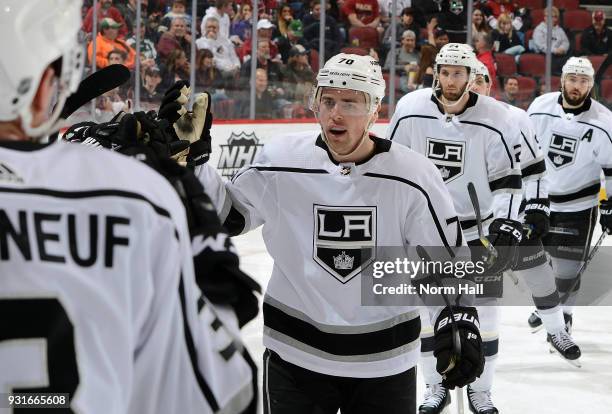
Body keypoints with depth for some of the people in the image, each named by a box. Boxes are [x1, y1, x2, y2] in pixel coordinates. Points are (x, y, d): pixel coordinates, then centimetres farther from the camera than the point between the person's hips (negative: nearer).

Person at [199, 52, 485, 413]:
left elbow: (445, 258, -3)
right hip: (295, 354, 0)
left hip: (384, 363, 0)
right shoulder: (280, 161, -7)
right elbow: (225, 216, 6)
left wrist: (458, 321, -17)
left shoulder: (412, 176, -10)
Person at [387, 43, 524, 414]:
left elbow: (508, 178, -7)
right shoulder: (410, 111, -9)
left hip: (478, 230, -1)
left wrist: (507, 223, -16)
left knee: (484, 310, 1)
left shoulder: (495, 120, -14)